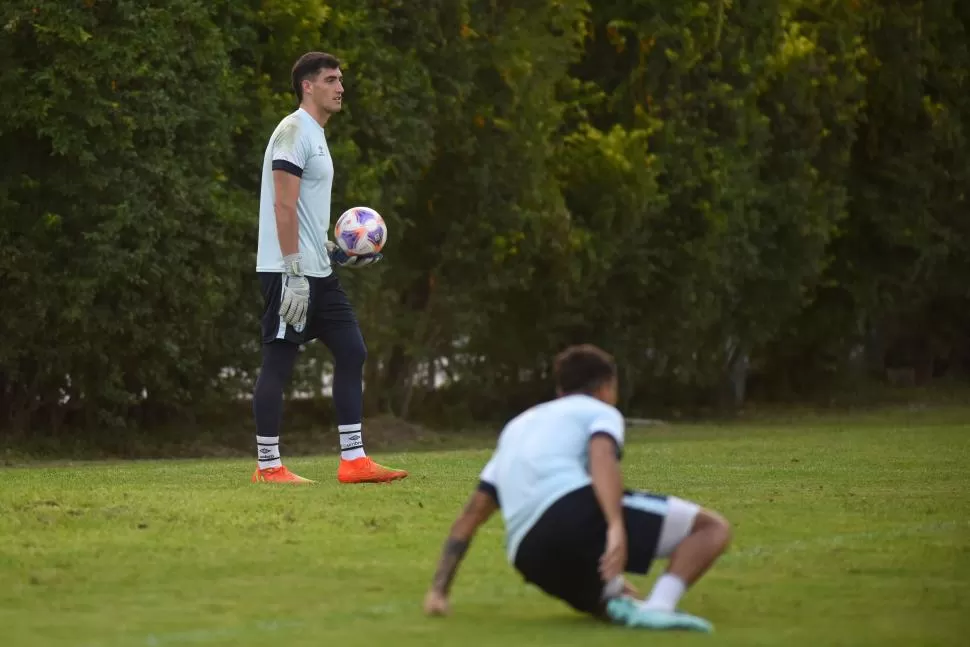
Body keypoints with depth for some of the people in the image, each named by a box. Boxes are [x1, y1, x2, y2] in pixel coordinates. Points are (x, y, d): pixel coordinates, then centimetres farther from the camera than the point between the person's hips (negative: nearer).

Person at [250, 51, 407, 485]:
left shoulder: (315, 135, 19)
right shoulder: (294, 131, -11)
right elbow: (285, 206, -18)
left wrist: (336, 252, 16)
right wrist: (294, 271, -22)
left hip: (318, 271, 10)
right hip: (290, 271, -10)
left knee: (352, 352, 7)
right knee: (278, 362, -4)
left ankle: (353, 461, 7)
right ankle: (267, 466, 1)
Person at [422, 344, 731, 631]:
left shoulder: (517, 427, 36)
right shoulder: (600, 411, 17)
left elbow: (469, 517, 31)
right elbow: (602, 457, -9)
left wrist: (439, 590, 32)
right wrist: (616, 528, -24)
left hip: (532, 559, 6)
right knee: (712, 526, 2)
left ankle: (613, 602, -4)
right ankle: (659, 606, -23)